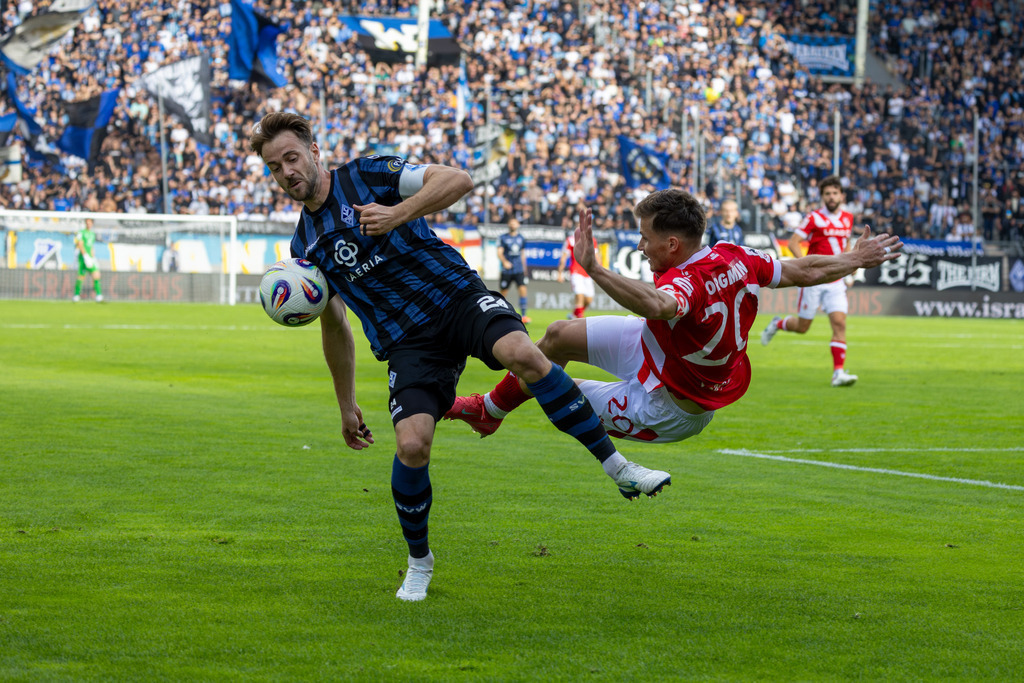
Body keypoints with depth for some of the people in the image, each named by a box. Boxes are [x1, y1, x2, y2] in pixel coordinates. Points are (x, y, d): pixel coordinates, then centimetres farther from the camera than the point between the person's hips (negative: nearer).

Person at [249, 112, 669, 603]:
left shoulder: (367, 174, 0)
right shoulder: (305, 246, 13)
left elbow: (457, 180, -10)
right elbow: (334, 327, 24)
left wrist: (397, 214, -21)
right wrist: (346, 407, 25)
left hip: (458, 297, -3)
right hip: (406, 341, 3)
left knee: (523, 355, -33)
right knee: (412, 445, -20)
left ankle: (617, 467, -27)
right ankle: (419, 561, 5)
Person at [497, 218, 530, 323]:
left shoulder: (521, 238, 10)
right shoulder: (503, 238, -1)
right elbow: (499, 253, -9)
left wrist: (524, 267, 23)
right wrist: (504, 262, -27)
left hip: (519, 270, 2)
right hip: (507, 270, -2)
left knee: (523, 290, -13)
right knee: (504, 293, 5)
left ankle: (523, 315, -13)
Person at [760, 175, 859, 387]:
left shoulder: (848, 218, 9)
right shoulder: (814, 218, -8)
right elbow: (793, 242, -11)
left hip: (835, 282, 4)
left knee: (839, 323, -11)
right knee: (802, 326, 5)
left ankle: (838, 372, -12)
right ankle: (777, 324, 37)